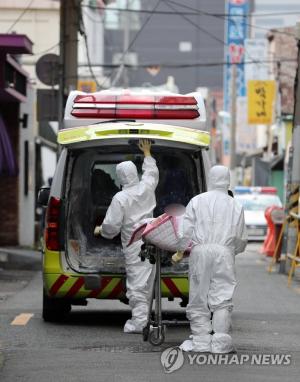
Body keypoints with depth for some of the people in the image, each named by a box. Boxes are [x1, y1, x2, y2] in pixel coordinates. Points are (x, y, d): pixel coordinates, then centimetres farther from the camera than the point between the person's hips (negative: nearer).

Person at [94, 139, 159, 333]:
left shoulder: (120, 198, -13)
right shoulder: (146, 187, 3)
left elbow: (112, 225, -11)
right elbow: (152, 172, 26)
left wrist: (100, 230, 11)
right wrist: (147, 153, 41)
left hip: (134, 247, -6)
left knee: (137, 283, -5)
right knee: (145, 282, 11)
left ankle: (139, 321, -7)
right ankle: (142, 317, 15)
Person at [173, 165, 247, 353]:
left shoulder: (197, 201, 7)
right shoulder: (235, 206, 12)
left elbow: (186, 230, 2)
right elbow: (241, 239, 14)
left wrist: (180, 251, 14)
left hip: (200, 251, 0)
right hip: (224, 253, 0)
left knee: (199, 297, 6)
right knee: (222, 299, 0)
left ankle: (201, 341, 5)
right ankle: (220, 342, -6)